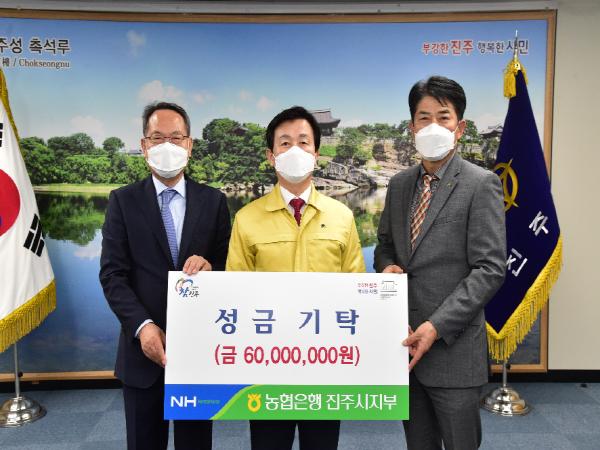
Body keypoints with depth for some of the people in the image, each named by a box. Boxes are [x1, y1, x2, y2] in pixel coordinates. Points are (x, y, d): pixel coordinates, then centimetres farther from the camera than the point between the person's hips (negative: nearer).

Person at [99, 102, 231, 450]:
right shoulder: (123, 201, 1)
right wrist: (142, 326, -18)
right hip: (144, 346, 0)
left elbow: (230, 267, 4)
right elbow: (112, 273, -5)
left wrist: (210, 267, -19)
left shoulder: (213, 201, 3)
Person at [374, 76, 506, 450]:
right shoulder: (399, 184, 9)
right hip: (404, 341, 5)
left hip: (452, 347, -5)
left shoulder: (481, 185, -8)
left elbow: (490, 269, -13)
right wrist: (387, 267, -5)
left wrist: (437, 327, -19)